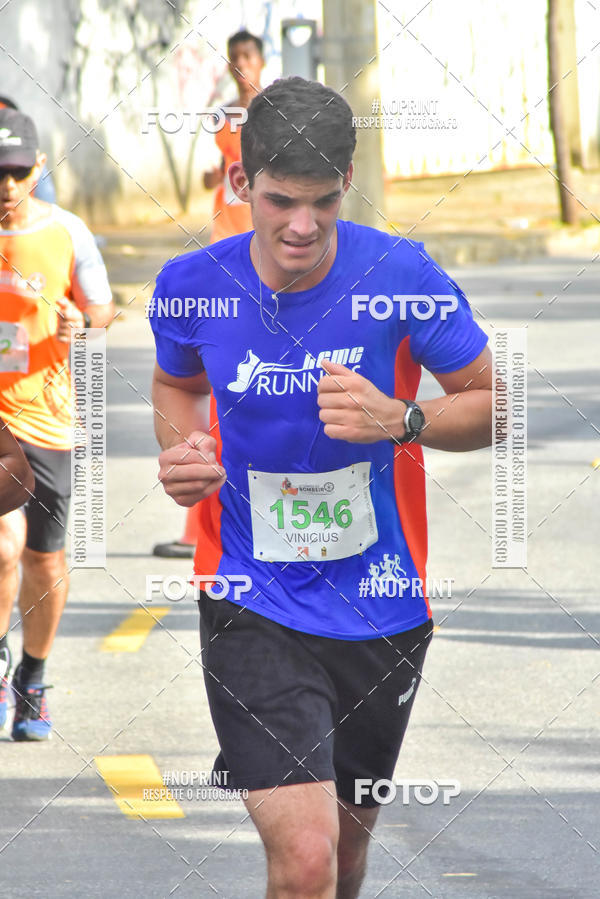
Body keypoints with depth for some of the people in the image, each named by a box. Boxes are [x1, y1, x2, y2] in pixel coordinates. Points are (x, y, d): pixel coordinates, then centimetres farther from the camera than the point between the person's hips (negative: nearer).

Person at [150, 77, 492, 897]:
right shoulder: (194, 286, -8)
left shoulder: (400, 276, -13)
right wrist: (181, 451, -7)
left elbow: (491, 404, -3)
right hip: (254, 608, -1)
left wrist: (400, 419, -23)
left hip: (381, 608, 2)